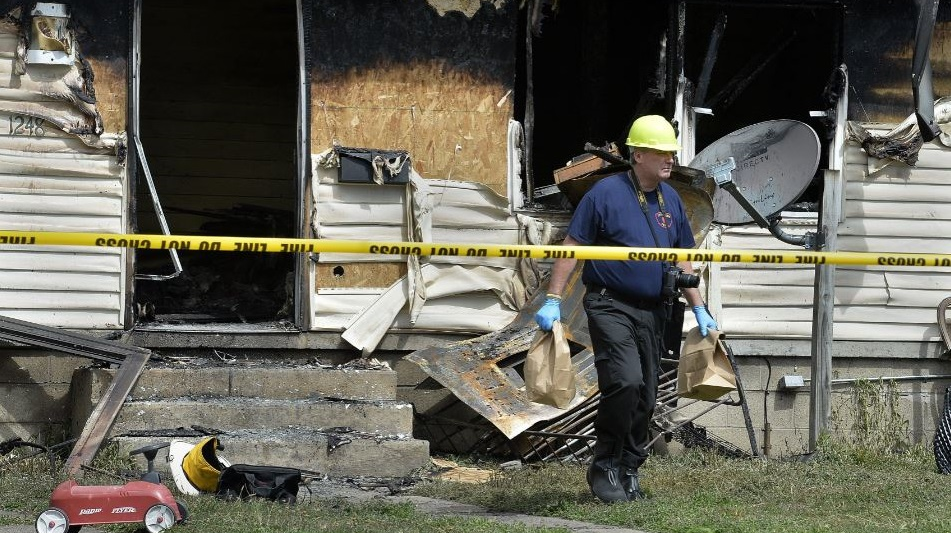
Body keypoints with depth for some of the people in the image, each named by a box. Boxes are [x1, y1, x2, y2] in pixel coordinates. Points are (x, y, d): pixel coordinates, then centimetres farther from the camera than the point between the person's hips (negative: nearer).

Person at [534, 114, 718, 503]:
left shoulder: (670, 200, 12)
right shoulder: (606, 193, -8)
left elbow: (682, 260, 20)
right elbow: (571, 248, -7)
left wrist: (699, 310, 16)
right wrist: (553, 301, -12)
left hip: (652, 311, 6)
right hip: (610, 306, -6)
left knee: (645, 398, 6)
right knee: (625, 382, -21)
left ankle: (628, 471, 18)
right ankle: (604, 467, -7)